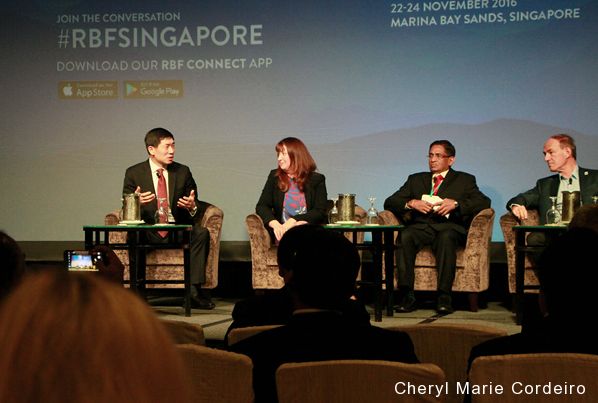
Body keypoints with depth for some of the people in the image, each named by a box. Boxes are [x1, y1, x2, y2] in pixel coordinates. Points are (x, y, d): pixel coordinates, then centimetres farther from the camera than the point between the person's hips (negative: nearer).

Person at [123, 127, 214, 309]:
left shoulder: (183, 171, 12)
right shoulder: (134, 173, 5)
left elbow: (194, 209, 15)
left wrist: (192, 206, -12)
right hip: (148, 232, -2)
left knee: (201, 233, -29)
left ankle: (194, 289, -30)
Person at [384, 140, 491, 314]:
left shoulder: (464, 180, 21)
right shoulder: (416, 179, 28)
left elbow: (484, 202, 4)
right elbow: (389, 202, 19)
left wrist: (456, 204, -10)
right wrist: (411, 203, -2)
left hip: (449, 226, -2)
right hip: (421, 226, 2)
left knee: (446, 237, -38)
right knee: (405, 236, -33)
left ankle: (444, 296, -39)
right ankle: (407, 295, -35)